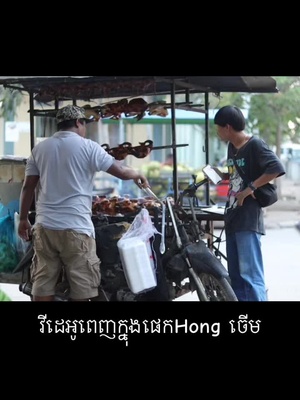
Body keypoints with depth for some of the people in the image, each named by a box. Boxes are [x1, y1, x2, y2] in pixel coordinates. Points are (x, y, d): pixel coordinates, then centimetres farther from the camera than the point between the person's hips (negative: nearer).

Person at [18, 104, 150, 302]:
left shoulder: (39, 148, 10)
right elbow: (121, 172, -2)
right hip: (75, 227, -4)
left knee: (43, 285, 6)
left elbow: (28, 187, 9)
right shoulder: (88, 147, -3)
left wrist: (23, 219, 17)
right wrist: (138, 175, 18)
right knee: (81, 287, 1)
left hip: (44, 226, 5)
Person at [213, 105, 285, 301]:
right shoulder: (231, 147, 15)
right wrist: (219, 175, 13)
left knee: (250, 276, -15)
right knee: (235, 277, 11)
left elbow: (276, 168, -22)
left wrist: (250, 189, -22)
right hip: (232, 219, 9)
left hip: (249, 221, -9)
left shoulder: (255, 144, -10)